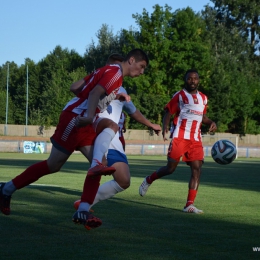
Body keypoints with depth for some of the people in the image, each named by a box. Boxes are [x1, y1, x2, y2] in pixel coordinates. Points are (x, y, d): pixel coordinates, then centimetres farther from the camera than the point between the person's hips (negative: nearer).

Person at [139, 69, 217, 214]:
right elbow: (168, 112, 0)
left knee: (197, 168, -9)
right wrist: (165, 127, -17)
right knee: (171, 167, -5)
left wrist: (211, 122, 8)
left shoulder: (203, 98, 17)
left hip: (196, 139, 4)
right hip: (180, 137, -4)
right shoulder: (179, 96, 2)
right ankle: (149, 180, 24)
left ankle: (190, 204, -9)